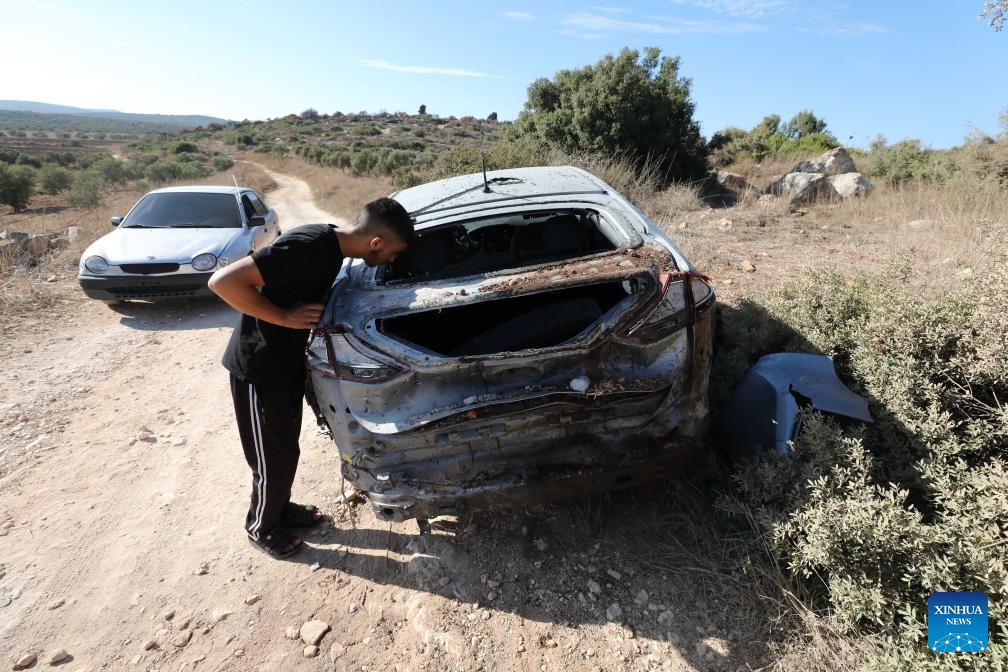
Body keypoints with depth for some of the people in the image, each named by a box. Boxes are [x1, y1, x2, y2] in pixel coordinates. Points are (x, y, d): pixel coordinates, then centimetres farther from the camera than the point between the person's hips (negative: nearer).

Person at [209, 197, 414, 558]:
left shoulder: (333, 244, -2)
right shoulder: (309, 246, -30)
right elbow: (223, 281, -31)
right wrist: (285, 317, -26)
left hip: (288, 361, 8)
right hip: (259, 368, -8)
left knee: (286, 447, 23)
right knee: (275, 457, 9)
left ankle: (280, 508, 45)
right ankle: (261, 526, 34)